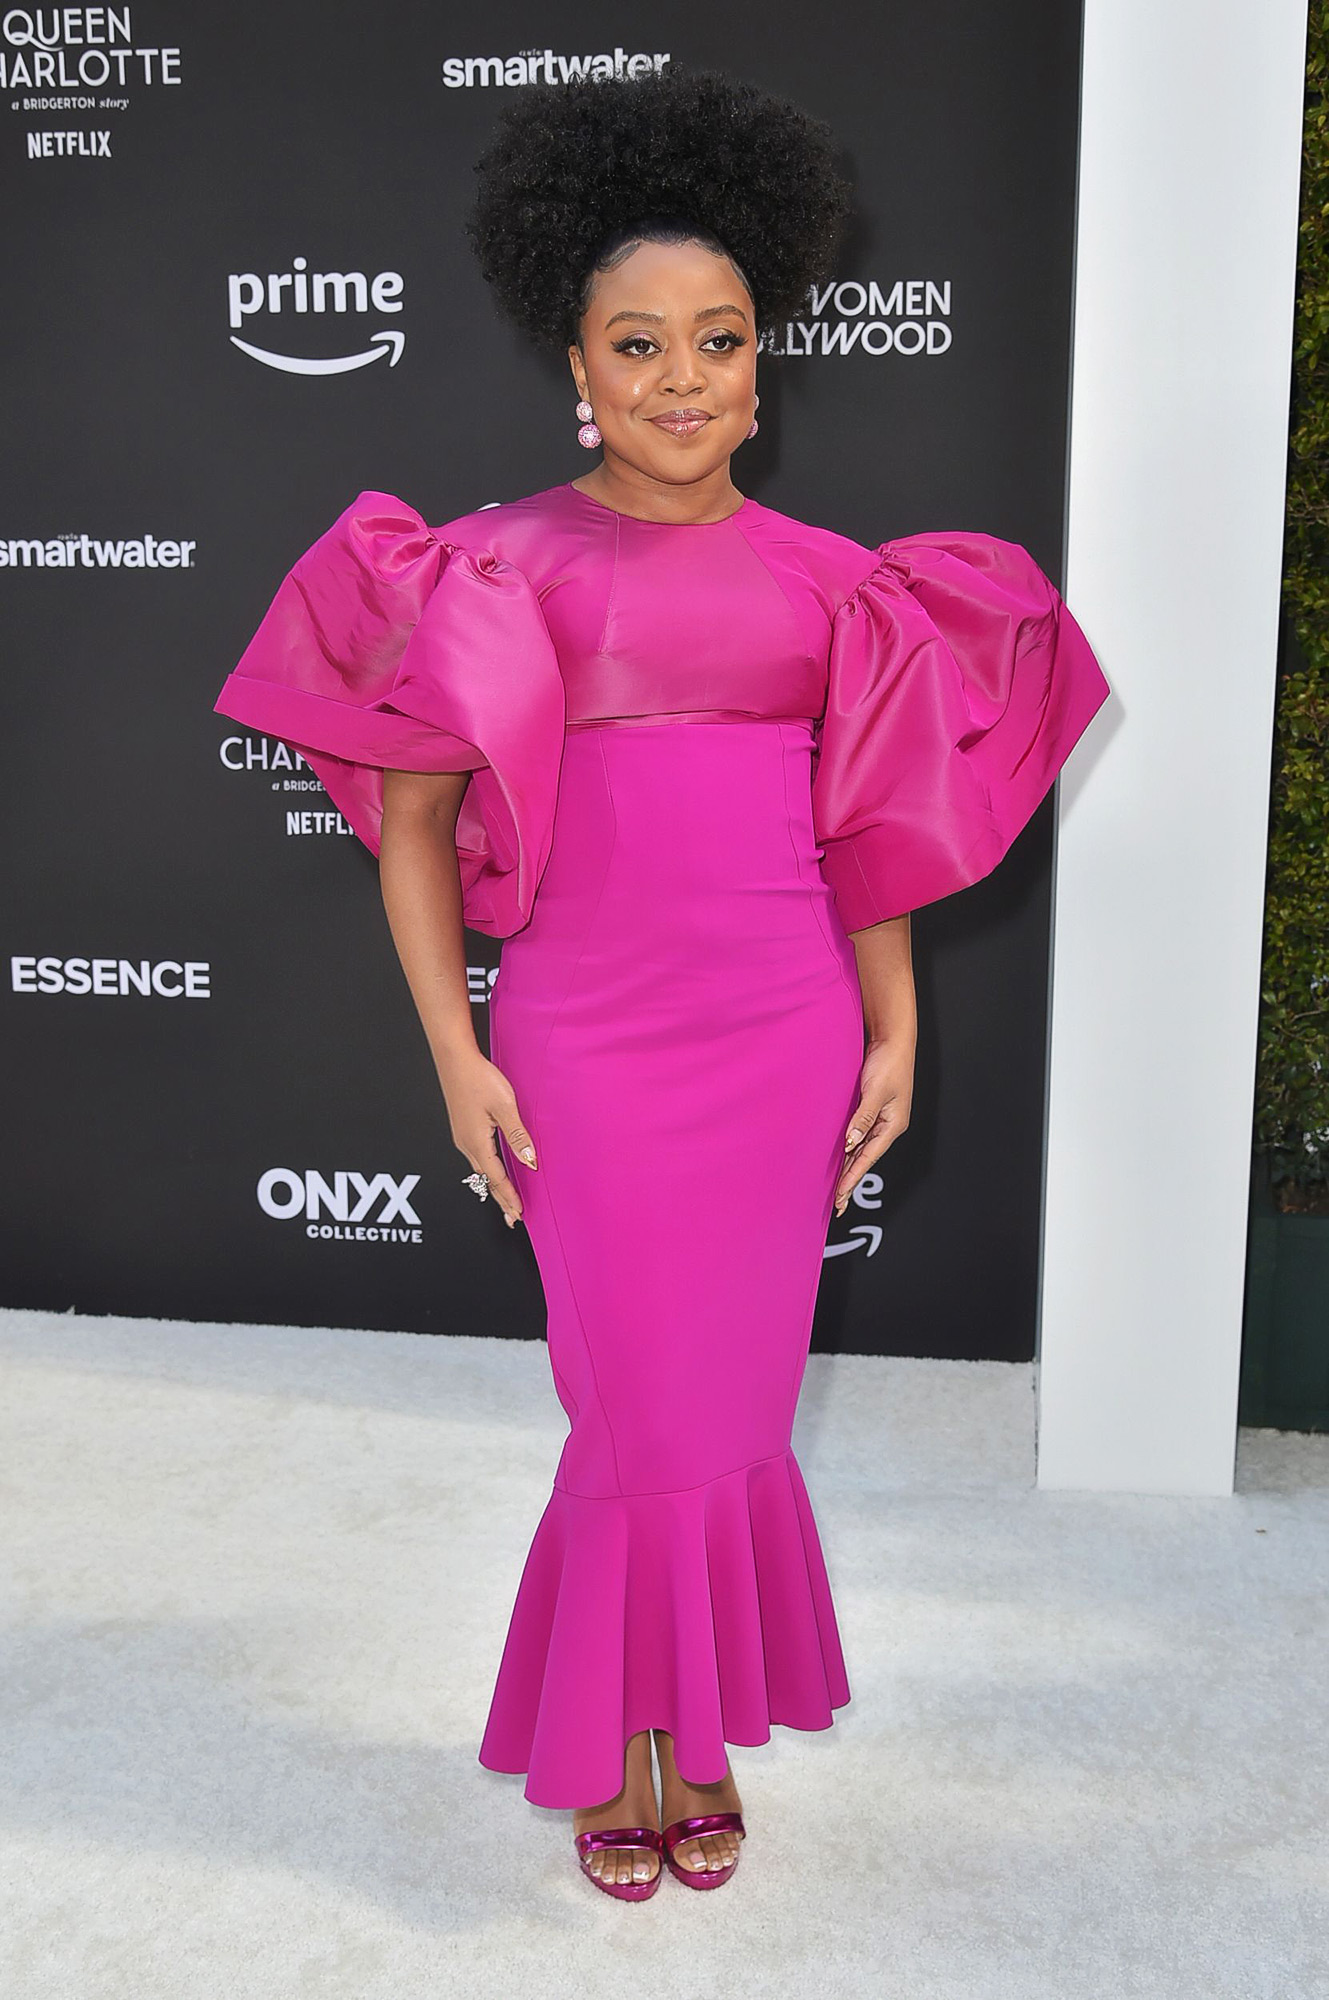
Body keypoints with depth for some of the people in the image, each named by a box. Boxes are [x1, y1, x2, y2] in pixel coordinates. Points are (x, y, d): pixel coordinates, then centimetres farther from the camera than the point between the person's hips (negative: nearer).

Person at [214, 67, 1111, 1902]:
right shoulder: (510, 564, -1)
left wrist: (894, 1032, 11)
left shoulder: (826, 576, 7)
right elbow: (410, 812, 0)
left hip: (785, 1035, 3)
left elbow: (871, 820, 14)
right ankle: (633, 1747, 29)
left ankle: (691, 1733, 33)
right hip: (589, 1041, -2)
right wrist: (456, 1054, -5)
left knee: (733, 1402, 11)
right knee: (645, 1409, 4)